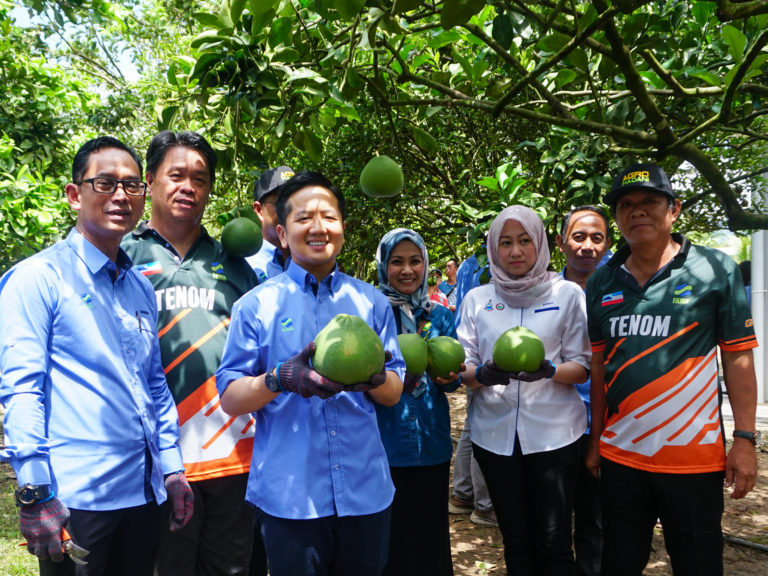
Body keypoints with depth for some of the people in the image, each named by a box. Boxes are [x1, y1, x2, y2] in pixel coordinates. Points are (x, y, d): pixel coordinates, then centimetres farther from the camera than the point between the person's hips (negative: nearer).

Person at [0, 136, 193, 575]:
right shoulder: (37, 278, -7)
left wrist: (172, 467, 11)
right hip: (73, 498, -6)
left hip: (144, 493, 6)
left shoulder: (141, 288, 12)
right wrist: (35, 493, -17)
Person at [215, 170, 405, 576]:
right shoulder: (256, 305, -1)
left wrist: (377, 377, -17)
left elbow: (393, 395, 6)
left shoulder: (372, 302, 6)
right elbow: (229, 398, -3)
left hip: (365, 492, 3)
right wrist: (279, 379, -22)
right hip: (288, 495, -2)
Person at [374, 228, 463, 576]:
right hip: (385, 443, -3)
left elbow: (453, 375, 10)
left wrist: (447, 377, -13)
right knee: (391, 536, 6)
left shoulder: (440, 315, 8)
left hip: (432, 443, 3)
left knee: (431, 531, 14)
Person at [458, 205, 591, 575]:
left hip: (552, 431, -2)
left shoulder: (567, 293, 1)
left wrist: (549, 371, -21)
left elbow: (582, 367, 0)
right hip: (495, 432, 2)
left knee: (553, 543, 2)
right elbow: (464, 369, 5)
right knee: (515, 539, 13)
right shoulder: (477, 299, 7)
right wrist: (483, 374, -18)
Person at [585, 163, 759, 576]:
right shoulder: (601, 282, 4)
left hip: (694, 460, -3)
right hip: (620, 456, 3)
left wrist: (744, 440, -8)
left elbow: (738, 358, -4)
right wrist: (595, 440, 10)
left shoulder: (716, 270, -5)